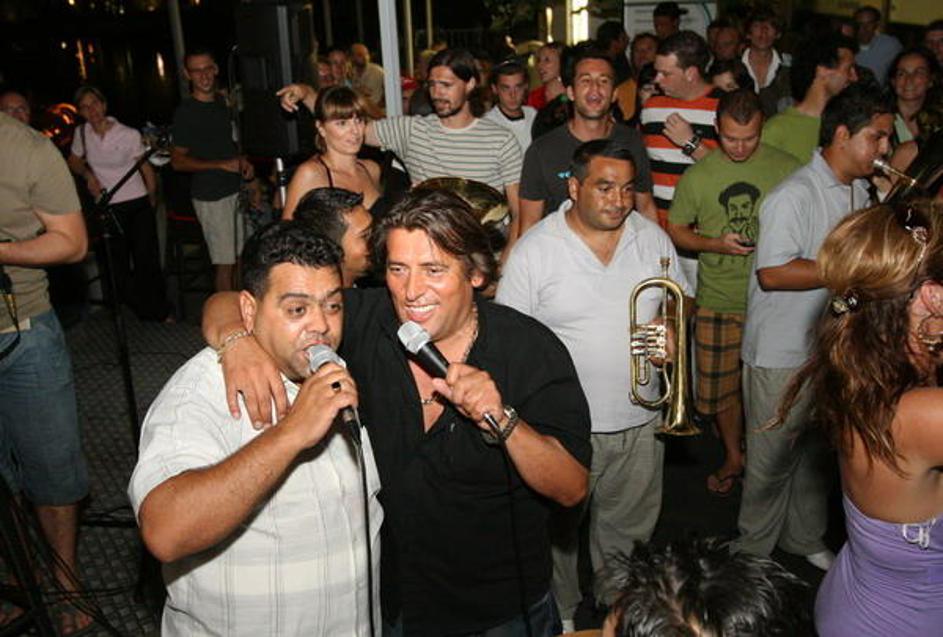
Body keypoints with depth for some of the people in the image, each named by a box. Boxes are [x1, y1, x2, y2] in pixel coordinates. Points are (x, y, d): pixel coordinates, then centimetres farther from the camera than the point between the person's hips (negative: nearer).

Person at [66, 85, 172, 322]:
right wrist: (87, 175, -2)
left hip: (138, 204, -3)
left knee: (147, 261, -4)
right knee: (119, 266, 6)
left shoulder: (129, 134, -9)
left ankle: (162, 313, 13)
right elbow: (74, 161, 18)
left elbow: (146, 169, -1)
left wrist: (152, 200, 4)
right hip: (107, 209, 3)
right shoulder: (82, 133, 0)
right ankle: (144, 313, 22)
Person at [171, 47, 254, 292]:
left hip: (234, 189, 7)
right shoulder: (185, 111, -10)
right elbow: (178, 161, -11)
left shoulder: (220, 101, 12)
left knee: (239, 257, 12)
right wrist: (222, 164, -18)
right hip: (211, 196, -7)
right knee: (225, 263, -6)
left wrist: (241, 161, 5)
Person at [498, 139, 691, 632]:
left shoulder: (652, 237, 1)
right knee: (558, 528, 17)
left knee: (629, 526, 22)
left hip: (639, 420, 4)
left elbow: (681, 297, 14)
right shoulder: (535, 249, -12)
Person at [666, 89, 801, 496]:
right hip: (717, 299, 1)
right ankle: (732, 457, 35)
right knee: (720, 386, 10)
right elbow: (675, 231, 6)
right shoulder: (696, 177, -1)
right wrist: (715, 243, -11)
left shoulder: (788, 169, -1)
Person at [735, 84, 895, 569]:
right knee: (773, 457, 6)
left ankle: (804, 538, 41)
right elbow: (772, 273, -27)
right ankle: (754, 549, 26)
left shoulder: (860, 192, 10)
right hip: (781, 354, -8)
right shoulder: (795, 195, -19)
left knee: (817, 451, 21)